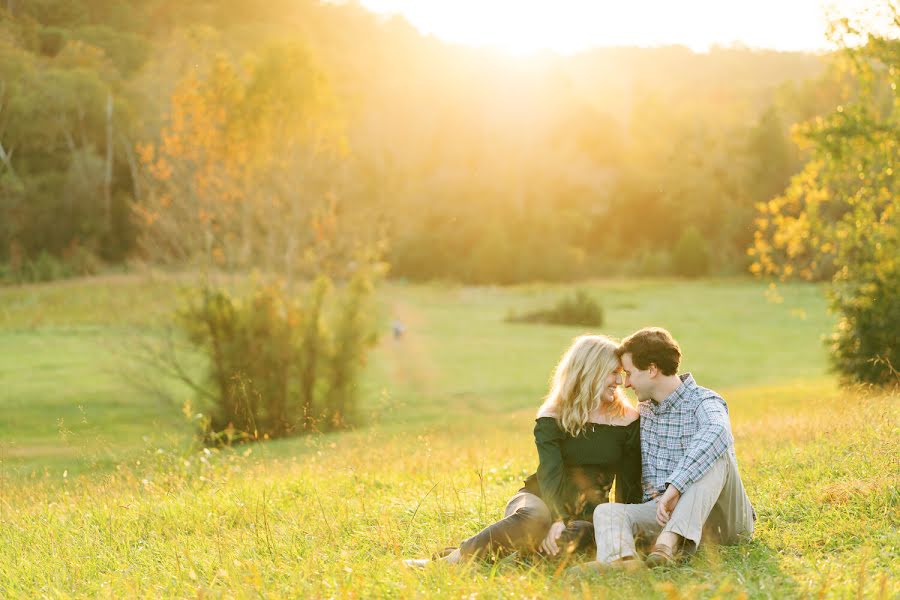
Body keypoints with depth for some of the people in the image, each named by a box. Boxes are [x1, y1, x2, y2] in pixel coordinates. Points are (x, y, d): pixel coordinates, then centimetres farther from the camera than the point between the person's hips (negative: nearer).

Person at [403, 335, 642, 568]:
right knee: (533, 517, -41)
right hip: (542, 499, -1)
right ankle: (454, 558, -43)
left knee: (569, 538, -38)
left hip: (587, 514, 1)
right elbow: (550, 474, -19)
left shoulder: (628, 420, 3)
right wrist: (559, 520, -34)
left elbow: (630, 483, 4)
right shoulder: (551, 418, -4)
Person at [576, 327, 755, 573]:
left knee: (715, 452, -31)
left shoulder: (704, 402, -10)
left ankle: (673, 539, -46)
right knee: (607, 511, -19)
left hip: (726, 520, -5)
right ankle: (619, 559, -54)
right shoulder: (645, 407, 14)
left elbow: (715, 432, -35)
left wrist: (674, 487, -42)